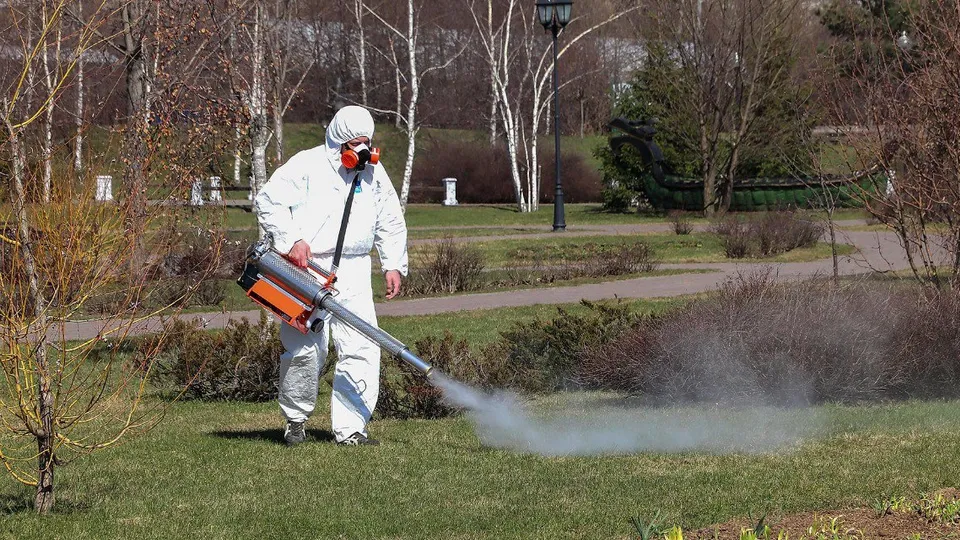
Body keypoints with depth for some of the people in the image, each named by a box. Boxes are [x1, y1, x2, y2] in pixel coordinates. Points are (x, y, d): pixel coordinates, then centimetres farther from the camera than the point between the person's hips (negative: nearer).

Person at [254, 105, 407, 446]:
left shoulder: (374, 174, 14)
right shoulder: (307, 166, -3)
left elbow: (391, 223, 24)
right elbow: (268, 201, -10)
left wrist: (394, 265, 14)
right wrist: (291, 240, -19)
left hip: (352, 276, 4)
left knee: (362, 350, -8)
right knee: (305, 350, -5)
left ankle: (350, 428, -4)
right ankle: (295, 420, 16)